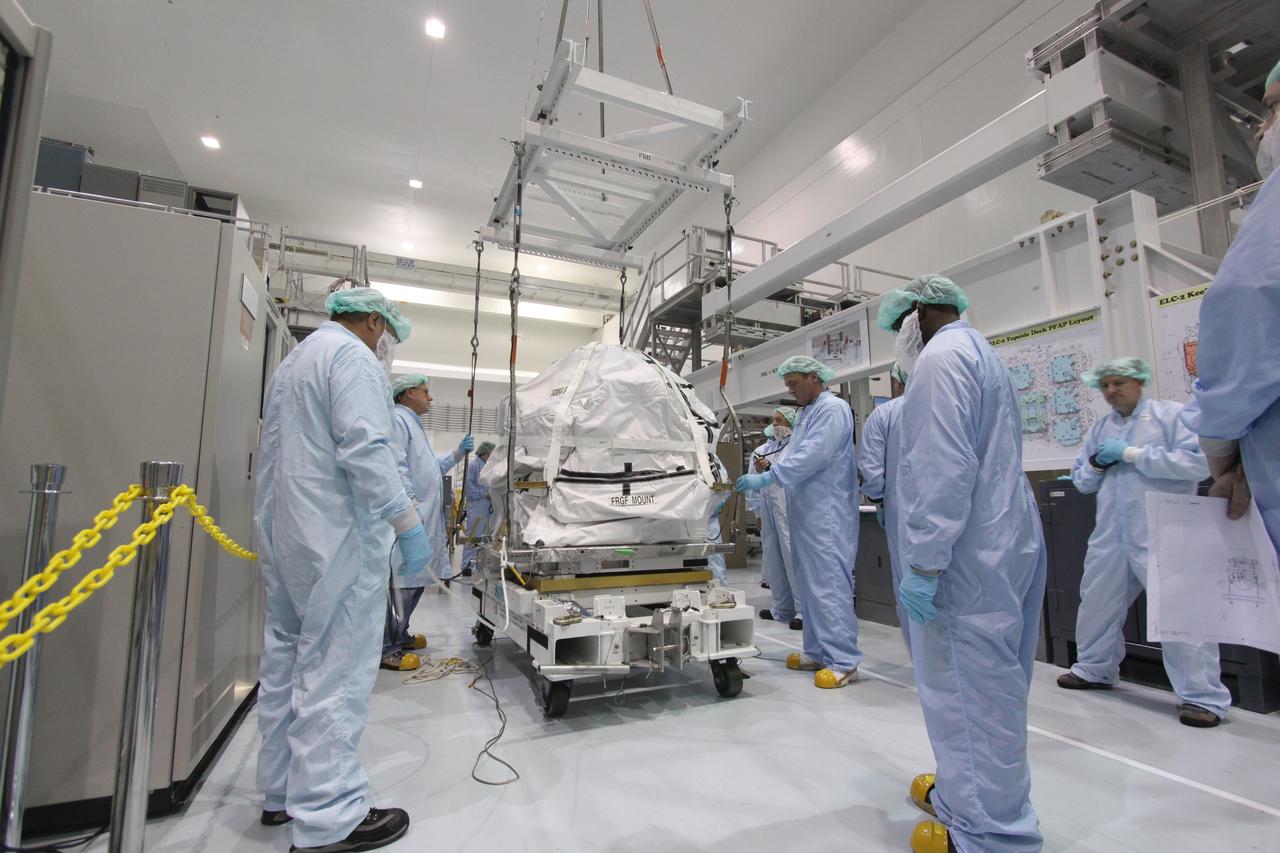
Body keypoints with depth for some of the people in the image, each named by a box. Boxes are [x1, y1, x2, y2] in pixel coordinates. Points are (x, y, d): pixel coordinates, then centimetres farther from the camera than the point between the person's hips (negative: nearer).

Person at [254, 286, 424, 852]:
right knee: (334, 673, -5)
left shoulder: (293, 360, 22)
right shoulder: (352, 356, -9)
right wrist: (406, 523, -19)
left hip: (284, 535, 10)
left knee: (286, 663, 16)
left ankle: (283, 794, 29)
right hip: (337, 539, -10)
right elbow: (365, 449, -22)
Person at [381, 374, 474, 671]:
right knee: (400, 580, -7)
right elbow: (397, 468, -19)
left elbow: (433, 468, 28)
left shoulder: (414, 424, 24)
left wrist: (458, 452, 16)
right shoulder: (397, 419, -9)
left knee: (416, 579, 16)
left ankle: (398, 635, 28)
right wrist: (410, 506, -23)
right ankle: (386, 648, 1)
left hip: (424, 517, 11)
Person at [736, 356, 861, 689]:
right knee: (810, 584, 13)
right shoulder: (807, 413, 20)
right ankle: (818, 652, 23)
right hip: (806, 512, 9)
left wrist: (766, 478, -21)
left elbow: (812, 456, -20)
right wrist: (768, 470, 7)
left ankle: (843, 661, 3)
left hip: (827, 514, -9)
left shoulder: (833, 408, -9)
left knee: (830, 584, -6)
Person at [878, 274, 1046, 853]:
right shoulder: (985, 355, 20)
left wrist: (922, 565, -21)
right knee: (986, 684, 18)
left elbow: (944, 468, -23)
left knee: (970, 689, 0)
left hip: (968, 558, -11)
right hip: (1004, 544, 11)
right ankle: (965, 795, 34)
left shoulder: (942, 356, -12)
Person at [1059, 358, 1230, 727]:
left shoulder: (1172, 415, -2)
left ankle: (1203, 696, 9)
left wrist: (1132, 454, -15)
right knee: (1097, 605, 15)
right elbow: (1082, 481, 17)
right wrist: (1097, 463, -4)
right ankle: (1095, 670, 32)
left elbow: (1199, 462, -16)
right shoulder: (1100, 428, 13)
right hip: (1111, 536, 6)